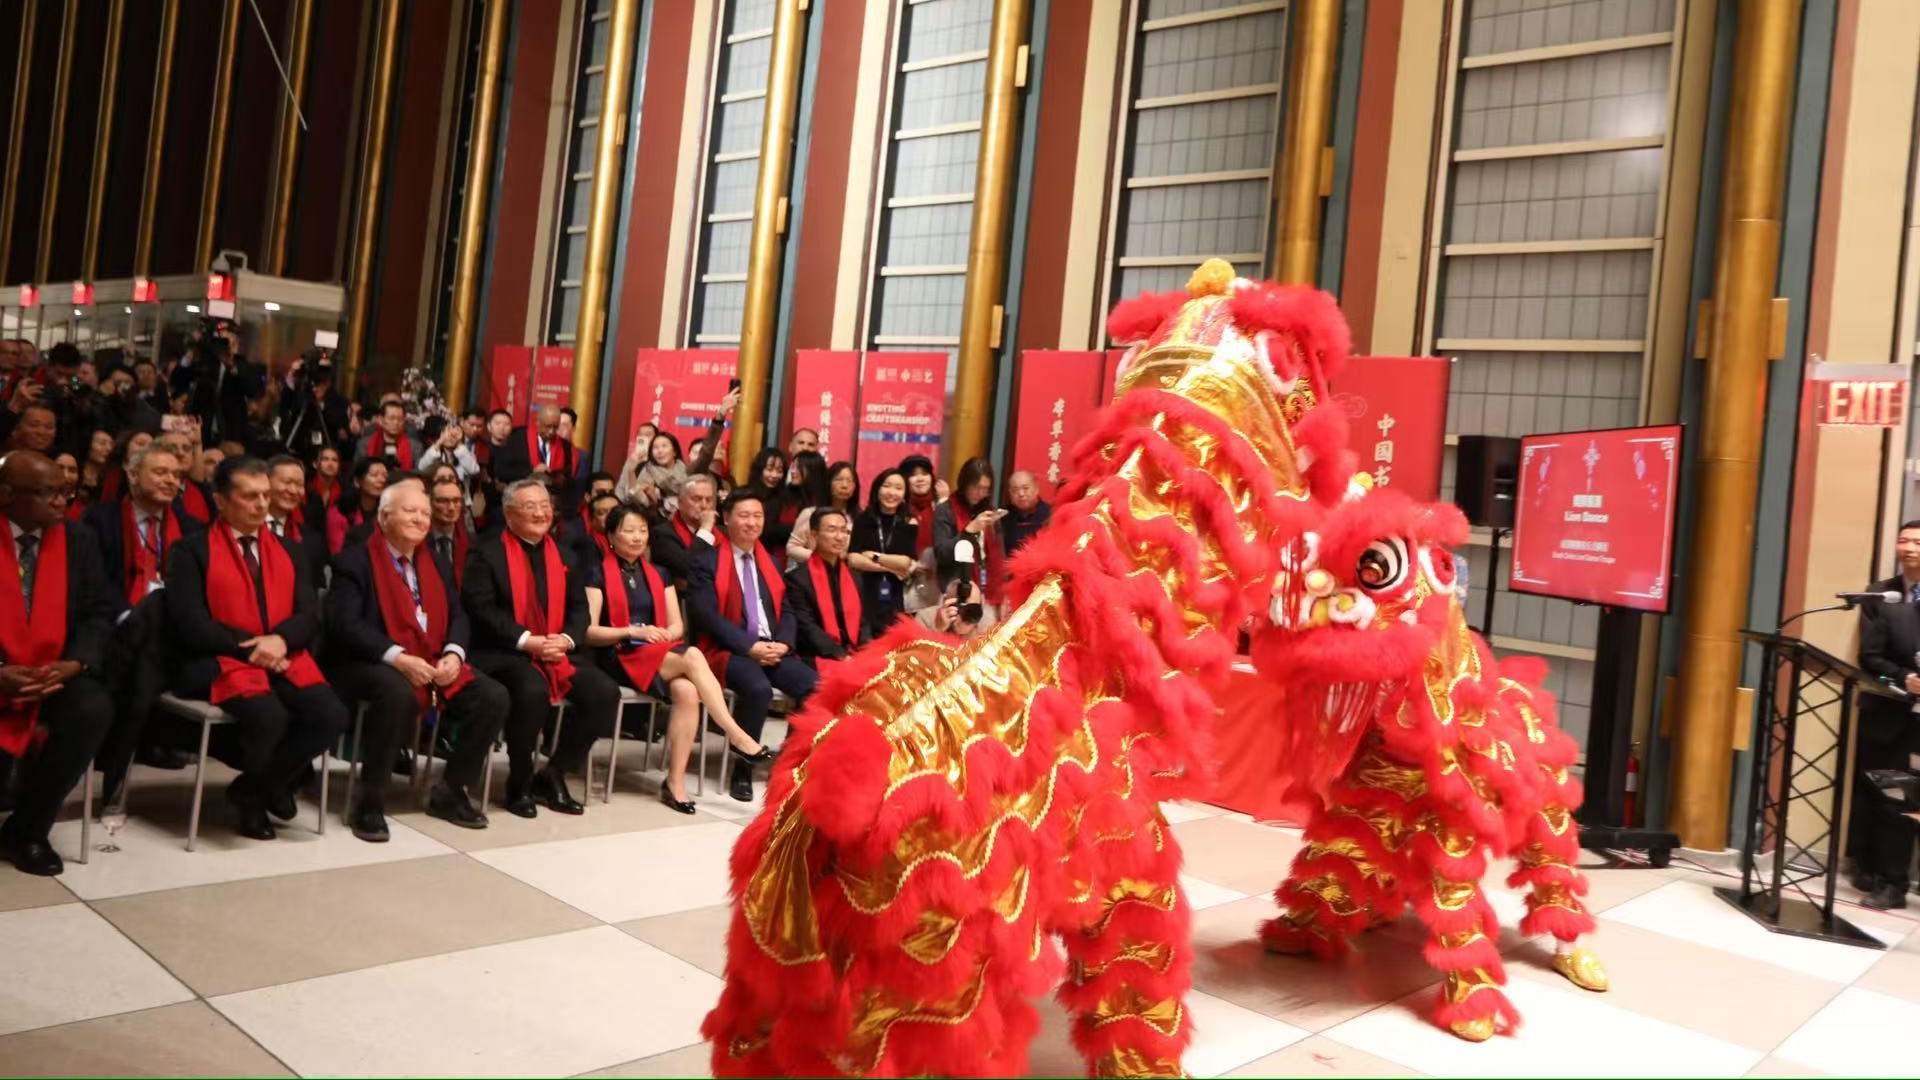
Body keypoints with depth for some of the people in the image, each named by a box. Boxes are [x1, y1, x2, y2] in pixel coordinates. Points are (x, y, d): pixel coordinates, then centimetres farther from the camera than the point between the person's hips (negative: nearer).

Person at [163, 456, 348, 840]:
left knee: (331, 715, -22)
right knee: (269, 717, -33)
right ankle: (264, 784, 3)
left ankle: (256, 788, 3)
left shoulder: (287, 551, 18)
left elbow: (310, 615, 8)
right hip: (221, 661, -5)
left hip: (283, 660, 5)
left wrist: (279, 641, -13)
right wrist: (251, 648, -13)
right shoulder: (192, 549, 3)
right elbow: (190, 624, -8)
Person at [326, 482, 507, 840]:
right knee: (399, 695, -39)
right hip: (374, 664, -6)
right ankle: (370, 801, -21)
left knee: (493, 697, -15)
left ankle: (449, 791, 2)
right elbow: (344, 623, -13)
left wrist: (453, 654, -9)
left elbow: (457, 615, 13)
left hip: (436, 664, 6)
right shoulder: (355, 560, -2)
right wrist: (397, 657, -24)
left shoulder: (437, 562, 18)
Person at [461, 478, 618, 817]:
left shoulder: (564, 556, 18)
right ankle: (519, 783, -10)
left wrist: (566, 639, -9)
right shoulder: (487, 554, 2)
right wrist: (527, 640, -20)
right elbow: (481, 608, -10)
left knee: (605, 692, -18)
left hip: (557, 653, 5)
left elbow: (579, 609, 13)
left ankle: (553, 774, 0)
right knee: (533, 691, -35)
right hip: (503, 653, -5)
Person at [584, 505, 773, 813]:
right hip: (620, 659, -4)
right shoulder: (598, 574, 5)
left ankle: (676, 781, -28)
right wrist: (634, 632, -16)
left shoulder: (657, 574, 20)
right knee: (692, 657, -31)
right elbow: (589, 631, -4)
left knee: (686, 690, -31)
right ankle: (738, 737, -31)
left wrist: (664, 634, -9)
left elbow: (677, 626, 15)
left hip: (661, 655, 5)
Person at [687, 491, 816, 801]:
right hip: (729, 650, -5)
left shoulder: (770, 562, 21)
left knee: (814, 686, -22)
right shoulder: (707, 561, 2)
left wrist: (782, 643, -6)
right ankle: (743, 771, -18)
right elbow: (706, 615, -9)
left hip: (773, 649, 5)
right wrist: (750, 646, -18)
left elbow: (786, 610, 16)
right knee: (758, 688, -36)